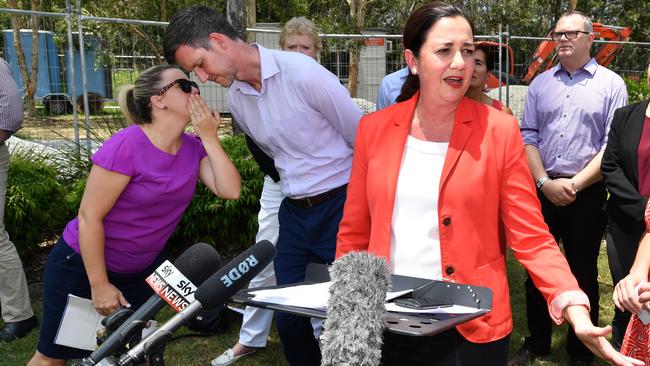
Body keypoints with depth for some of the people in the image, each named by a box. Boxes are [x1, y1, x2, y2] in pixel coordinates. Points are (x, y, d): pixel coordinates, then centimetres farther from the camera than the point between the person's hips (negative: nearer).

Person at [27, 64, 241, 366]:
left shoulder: (194, 147, -7)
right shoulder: (126, 146, -26)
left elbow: (230, 190, -17)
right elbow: (89, 217, -23)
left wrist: (209, 138, -20)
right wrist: (100, 286, -19)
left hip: (142, 270, 6)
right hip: (83, 265, -6)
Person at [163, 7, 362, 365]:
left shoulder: (301, 71, -17)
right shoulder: (235, 99, 5)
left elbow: (363, 140, -8)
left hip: (341, 204, -6)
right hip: (293, 213, 6)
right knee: (288, 318, 10)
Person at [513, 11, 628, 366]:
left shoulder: (611, 84, -1)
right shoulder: (540, 83, 8)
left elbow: (613, 146, -6)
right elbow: (528, 136, 4)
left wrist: (574, 184, -12)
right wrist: (545, 182, -9)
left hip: (587, 193, -3)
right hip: (542, 189, 3)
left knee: (583, 272, 7)